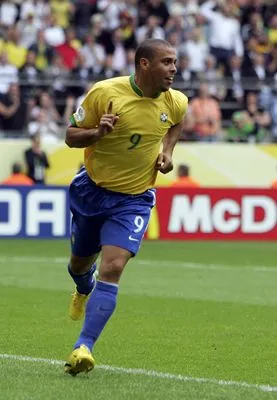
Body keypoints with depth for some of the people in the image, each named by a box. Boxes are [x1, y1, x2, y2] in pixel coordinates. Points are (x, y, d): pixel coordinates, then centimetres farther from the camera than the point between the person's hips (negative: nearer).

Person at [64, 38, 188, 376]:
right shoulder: (104, 92, -18)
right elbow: (71, 136, -9)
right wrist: (97, 132, -30)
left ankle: (83, 347, -22)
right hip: (91, 190, 0)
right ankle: (84, 290, 59)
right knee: (80, 263, 19)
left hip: (134, 199, 0)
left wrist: (167, 152, 1)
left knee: (112, 268, -19)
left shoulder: (175, 102, -8)